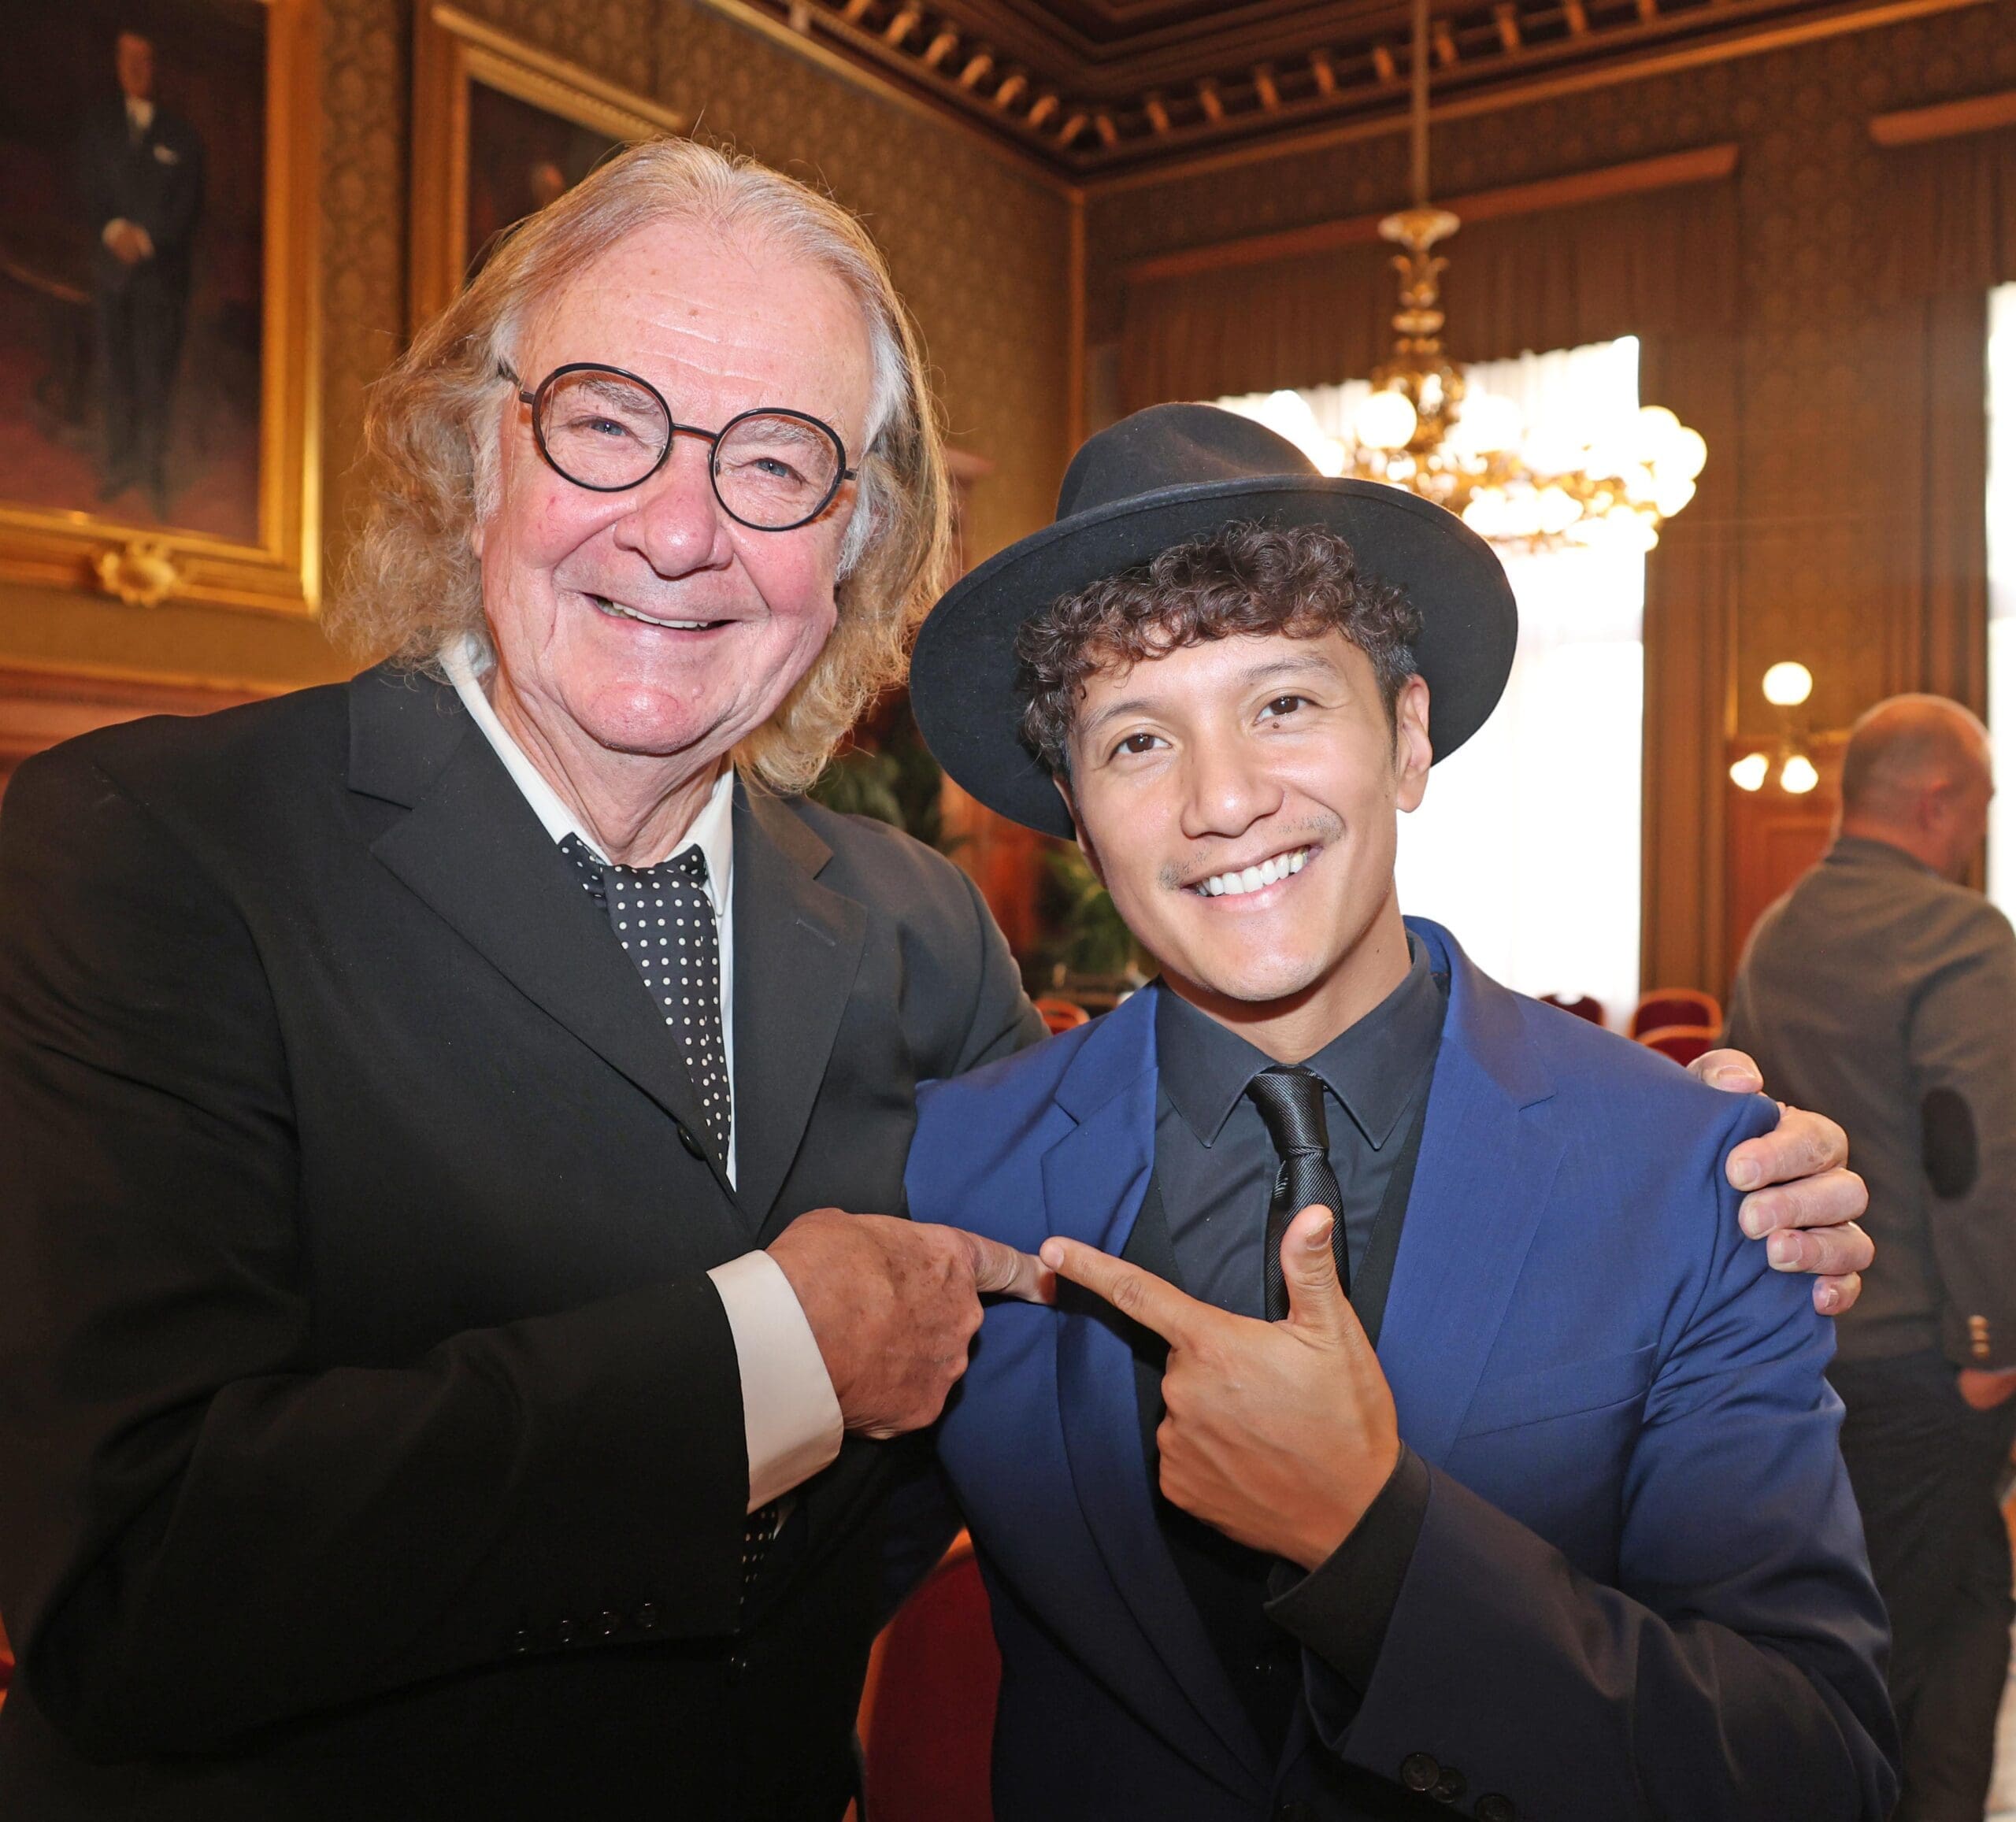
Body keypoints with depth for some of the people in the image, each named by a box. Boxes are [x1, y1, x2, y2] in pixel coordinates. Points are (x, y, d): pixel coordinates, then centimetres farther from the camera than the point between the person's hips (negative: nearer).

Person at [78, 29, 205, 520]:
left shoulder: (182, 135, 3)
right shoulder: (99, 126, 13)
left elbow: (187, 209, 0)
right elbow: (90, 191, 9)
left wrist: (147, 240, -12)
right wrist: (112, 230, -11)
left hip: (162, 270, -3)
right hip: (112, 267, 3)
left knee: (155, 374, -5)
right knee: (114, 372, 4)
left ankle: (155, 473, 3)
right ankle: (120, 462, 14)